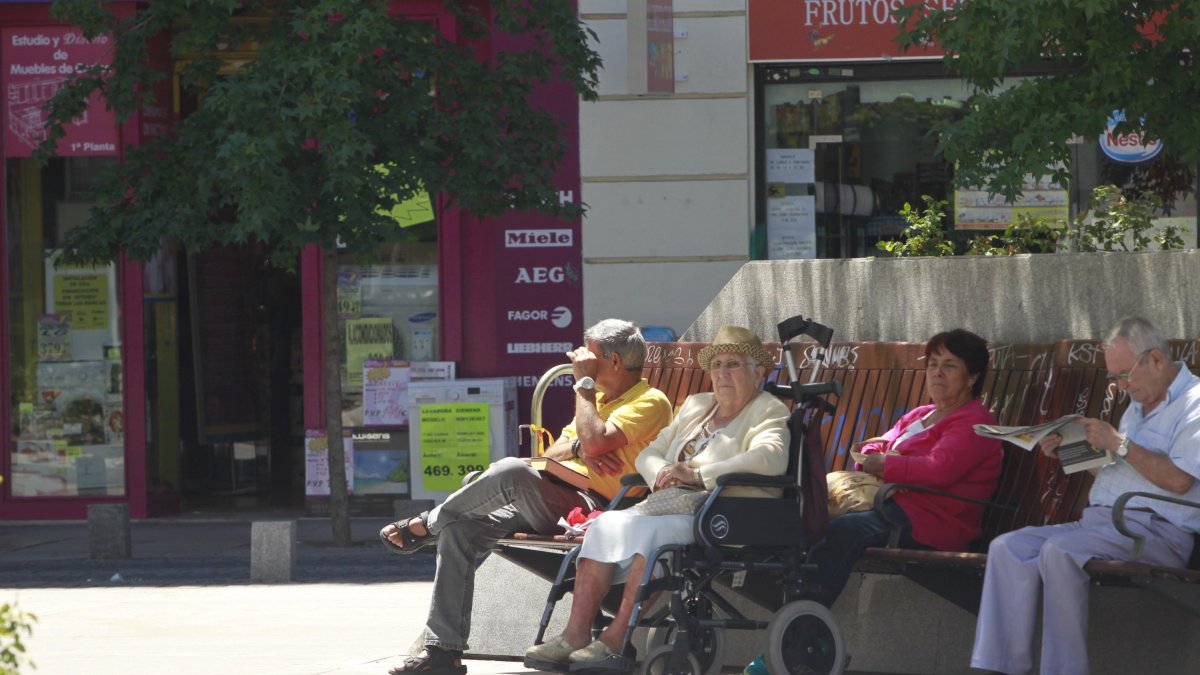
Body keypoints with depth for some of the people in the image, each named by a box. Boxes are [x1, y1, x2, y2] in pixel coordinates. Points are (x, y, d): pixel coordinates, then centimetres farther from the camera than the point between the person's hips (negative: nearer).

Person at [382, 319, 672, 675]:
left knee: (512, 472, -32)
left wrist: (584, 382, -9)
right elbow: (550, 454, 19)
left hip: (595, 510, -9)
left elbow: (595, 443, -21)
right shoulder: (599, 397, 25)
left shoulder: (650, 402, -5)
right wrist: (578, 448, -5)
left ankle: (427, 524, -8)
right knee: (459, 529, -6)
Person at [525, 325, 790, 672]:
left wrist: (698, 475, -25)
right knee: (606, 525, -18)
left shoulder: (769, 412, 3)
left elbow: (772, 457, -19)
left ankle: (616, 641, -35)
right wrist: (663, 476, -4)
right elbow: (649, 454, 22)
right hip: (674, 507, 7)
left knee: (653, 530, -34)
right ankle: (576, 635, -28)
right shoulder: (695, 405, 26)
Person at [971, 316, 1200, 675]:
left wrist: (1120, 444, -12)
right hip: (1098, 521, 9)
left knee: (1059, 551, -33)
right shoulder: (1138, 406, 27)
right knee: (1008, 548, -12)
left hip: (1155, 529, -9)